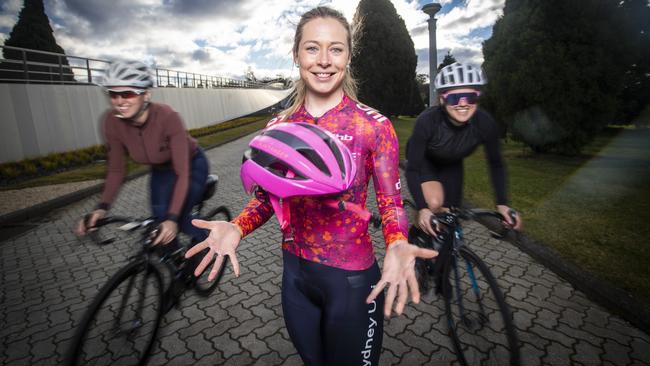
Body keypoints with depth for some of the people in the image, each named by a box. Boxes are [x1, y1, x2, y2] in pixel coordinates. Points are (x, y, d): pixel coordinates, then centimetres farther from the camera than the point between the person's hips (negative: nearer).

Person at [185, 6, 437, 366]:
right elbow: (267, 194, 4)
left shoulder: (374, 125, -14)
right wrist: (236, 228, -14)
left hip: (352, 278, -4)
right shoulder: (279, 127, -2)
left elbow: (390, 202, -10)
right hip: (294, 272, 4)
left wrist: (397, 247, -30)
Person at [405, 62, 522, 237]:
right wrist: (422, 208, -44)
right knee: (434, 203, -28)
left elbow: (496, 164, -11)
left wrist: (502, 203, -18)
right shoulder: (427, 121, -39)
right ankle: (417, 231, 3)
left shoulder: (485, 123, -29)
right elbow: (412, 169, -33)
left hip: (451, 165, 4)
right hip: (423, 161, -3)